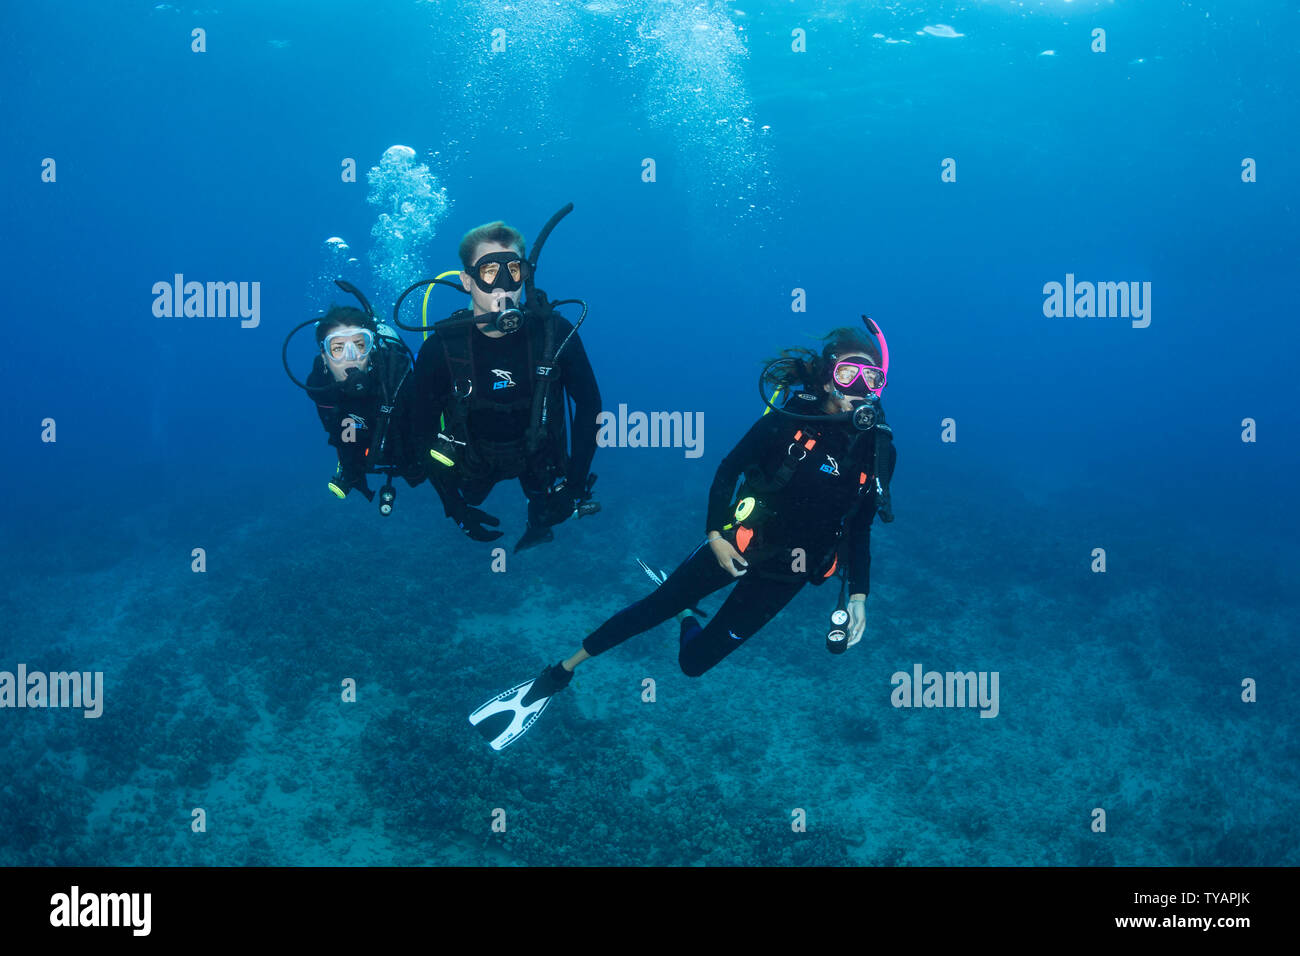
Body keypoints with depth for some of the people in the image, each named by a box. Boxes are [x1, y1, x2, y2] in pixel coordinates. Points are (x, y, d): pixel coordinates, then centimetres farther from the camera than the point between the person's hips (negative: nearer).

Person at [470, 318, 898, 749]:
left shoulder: (878, 449, -10)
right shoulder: (791, 418, -16)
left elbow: (860, 529, 2)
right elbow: (728, 469, -5)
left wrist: (858, 594, -3)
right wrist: (714, 534, -12)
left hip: (786, 574, 2)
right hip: (738, 545, -1)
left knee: (694, 661, 6)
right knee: (652, 608, 2)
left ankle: (684, 614, 41)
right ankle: (553, 678, 18)